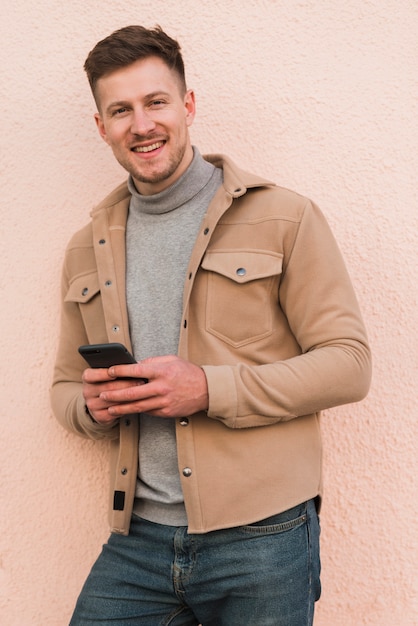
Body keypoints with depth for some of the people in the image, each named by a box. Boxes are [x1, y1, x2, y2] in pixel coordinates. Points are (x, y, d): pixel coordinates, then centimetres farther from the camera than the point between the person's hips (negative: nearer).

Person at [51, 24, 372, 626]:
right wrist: (93, 405, -6)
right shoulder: (88, 249, 12)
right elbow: (66, 385, 18)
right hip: (136, 541, 4)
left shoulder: (284, 217, -2)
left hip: (260, 536, -3)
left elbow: (349, 363, -6)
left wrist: (208, 389, -17)